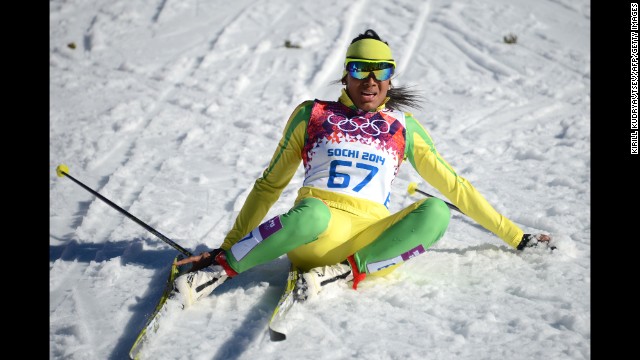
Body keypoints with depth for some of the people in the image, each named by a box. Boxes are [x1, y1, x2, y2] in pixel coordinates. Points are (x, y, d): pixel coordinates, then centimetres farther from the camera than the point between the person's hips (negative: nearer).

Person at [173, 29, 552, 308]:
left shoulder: (404, 128, 18)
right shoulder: (312, 115, 14)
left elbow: (453, 186, 21)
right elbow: (270, 185, 18)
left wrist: (515, 236, 19)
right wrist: (227, 246, 16)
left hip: (373, 240, 2)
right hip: (312, 235, -2)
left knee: (435, 211, -28)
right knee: (312, 213, -40)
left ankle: (345, 272, -27)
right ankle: (220, 269, -24)